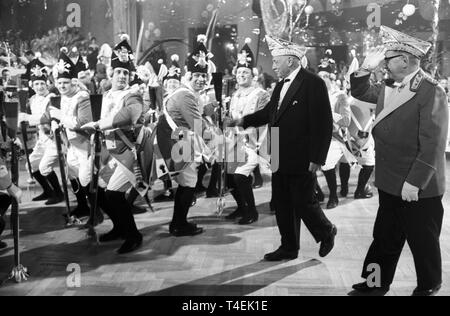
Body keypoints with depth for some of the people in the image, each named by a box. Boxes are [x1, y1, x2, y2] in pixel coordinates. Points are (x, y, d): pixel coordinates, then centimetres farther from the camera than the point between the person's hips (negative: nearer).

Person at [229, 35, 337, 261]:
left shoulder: (313, 84, -13)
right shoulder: (281, 85, 12)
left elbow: (323, 124, -16)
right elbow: (269, 112, 21)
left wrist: (316, 158, -18)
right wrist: (244, 121, 8)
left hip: (301, 160, -8)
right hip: (280, 158, 8)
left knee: (303, 202, 2)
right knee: (282, 204, 12)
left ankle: (326, 232, 30)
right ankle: (289, 247, 26)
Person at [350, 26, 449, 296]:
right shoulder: (389, 87, 6)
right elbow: (360, 92, 19)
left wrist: (414, 182, -23)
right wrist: (367, 67, 0)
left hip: (419, 188, -7)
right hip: (391, 183, 7)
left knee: (423, 240, 11)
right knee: (385, 237, 16)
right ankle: (377, 282, 29)